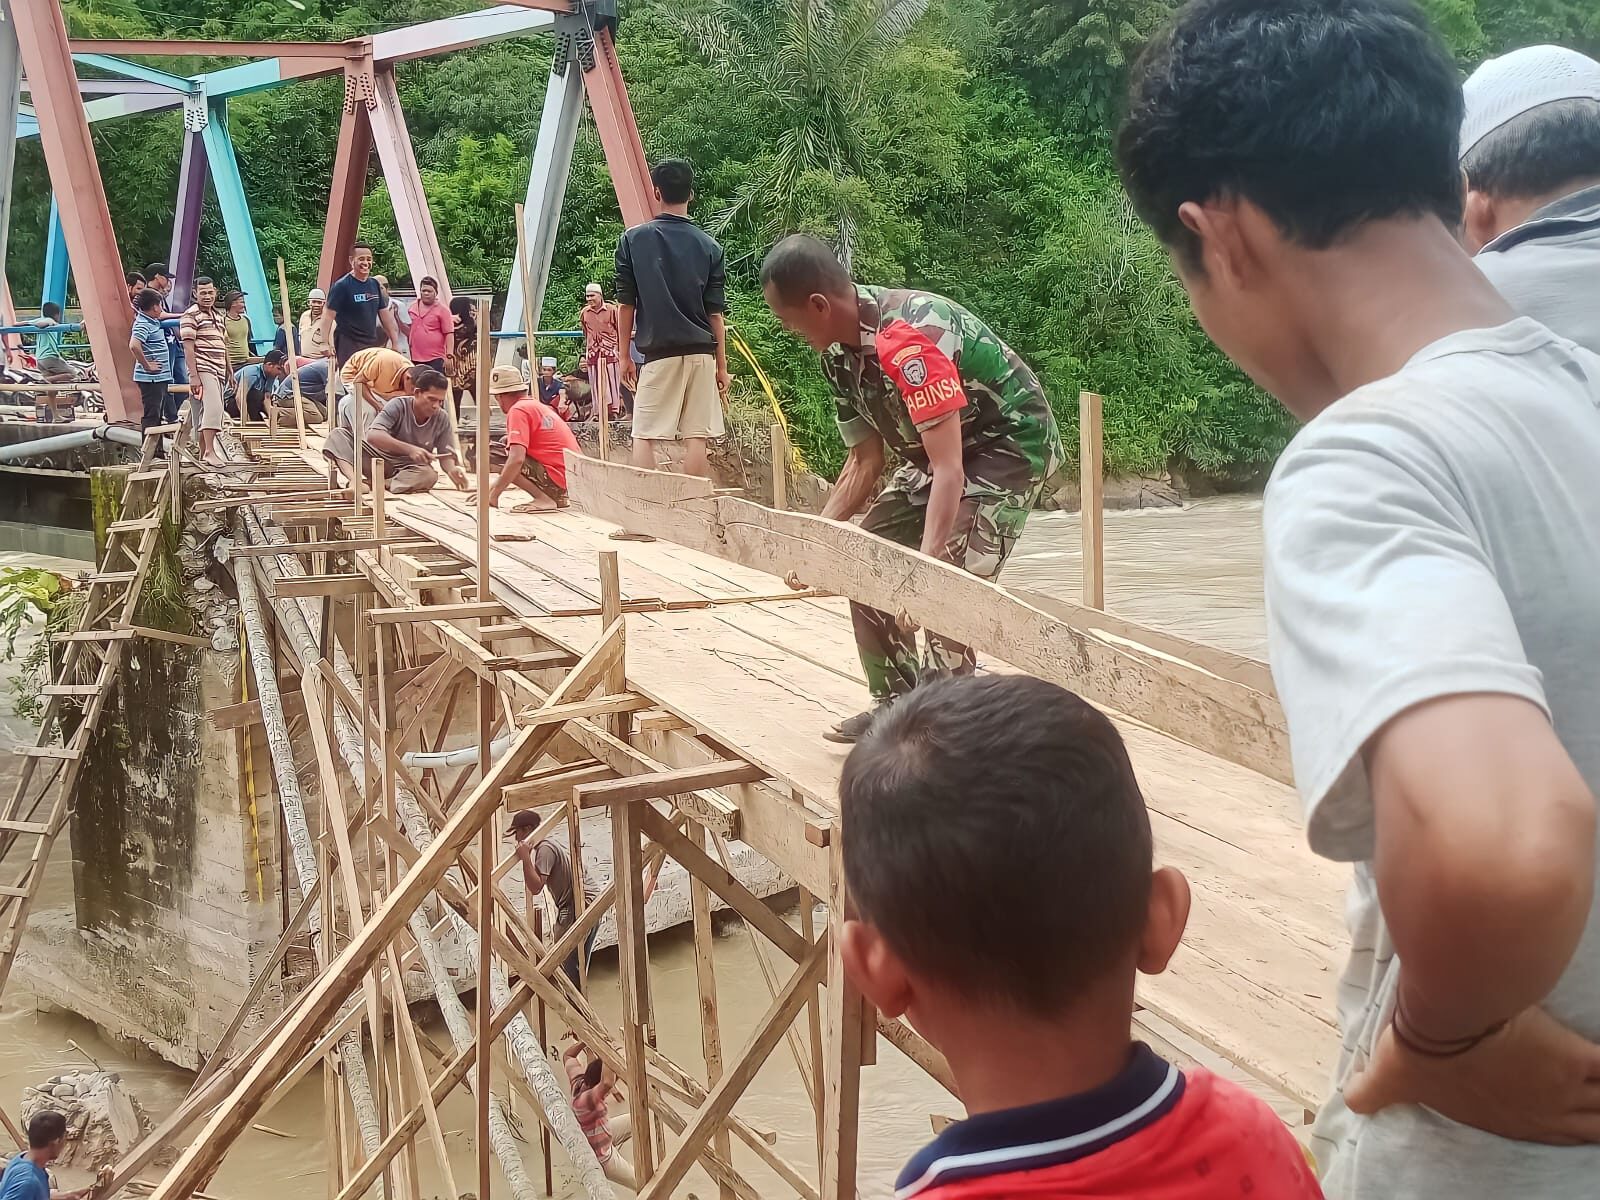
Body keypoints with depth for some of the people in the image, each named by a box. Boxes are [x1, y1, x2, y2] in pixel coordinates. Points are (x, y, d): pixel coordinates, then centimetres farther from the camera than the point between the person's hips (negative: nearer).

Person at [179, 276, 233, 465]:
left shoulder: (218, 314, 20)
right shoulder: (191, 315, -5)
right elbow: (188, 346, -11)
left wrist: (229, 370, 24)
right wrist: (193, 376, -18)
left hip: (218, 371, 8)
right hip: (203, 370, -8)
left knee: (206, 413, 9)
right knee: (213, 407, -22)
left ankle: (203, 454, 12)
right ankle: (209, 451, -25)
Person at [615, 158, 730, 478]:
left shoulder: (633, 239, -1)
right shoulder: (709, 246, 3)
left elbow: (626, 305, 0)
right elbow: (715, 313, 3)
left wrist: (625, 356, 8)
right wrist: (722, 365, 10)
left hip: (658, 354, -2)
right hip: (701, 354, 2)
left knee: (644, 437, 0)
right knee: (695, 439, 2)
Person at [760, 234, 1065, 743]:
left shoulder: (906, 341, -33)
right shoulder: (840, 350, -4)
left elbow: (948, 468, -38)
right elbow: (864, 461, 3)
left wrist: (927, 561, -45)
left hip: (1012, 442, -10)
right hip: (943, 448, 10)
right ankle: (896, 701, 17)